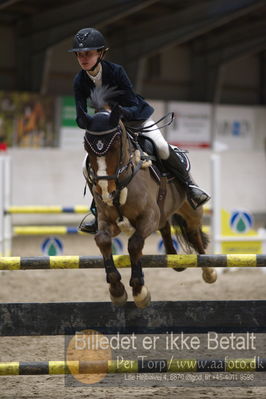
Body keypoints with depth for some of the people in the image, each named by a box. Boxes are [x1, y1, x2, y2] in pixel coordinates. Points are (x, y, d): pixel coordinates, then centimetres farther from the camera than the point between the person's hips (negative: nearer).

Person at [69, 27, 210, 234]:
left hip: (136, 118, -3)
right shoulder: (80, 81, -15)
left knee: (161, 147, -26)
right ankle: (99, 214, 5)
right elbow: (81, 118, -15)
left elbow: (133, 107, -24)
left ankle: (189, 184, -5)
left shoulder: (116, 71, -24)